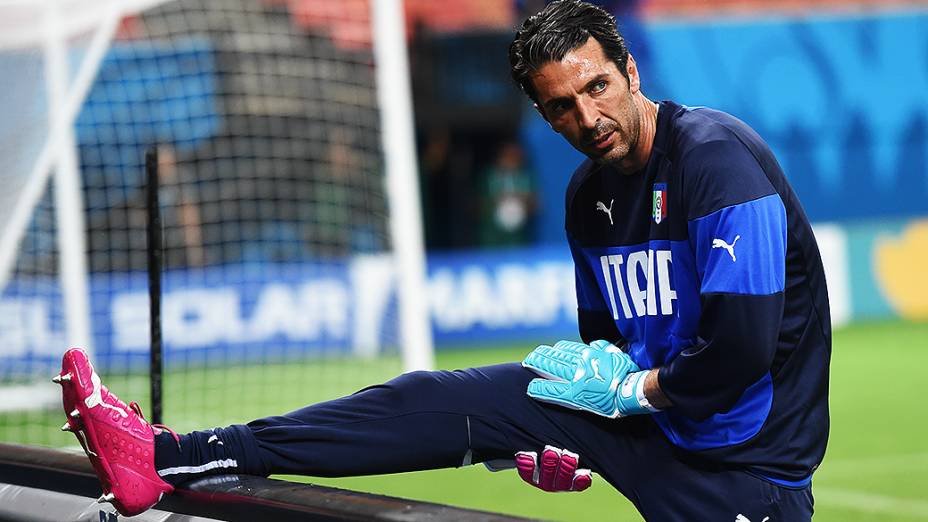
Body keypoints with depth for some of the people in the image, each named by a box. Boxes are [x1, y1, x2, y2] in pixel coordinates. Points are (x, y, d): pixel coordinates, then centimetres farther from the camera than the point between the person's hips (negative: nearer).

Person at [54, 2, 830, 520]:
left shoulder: (716, 157, -21)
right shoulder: (589, 194, 9)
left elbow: (740, 351, -28)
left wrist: (632, 388, -13)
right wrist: (570, 444, 8)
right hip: (648, 416, 8)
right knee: (445, 401, -4)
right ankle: (167, 460, -7)